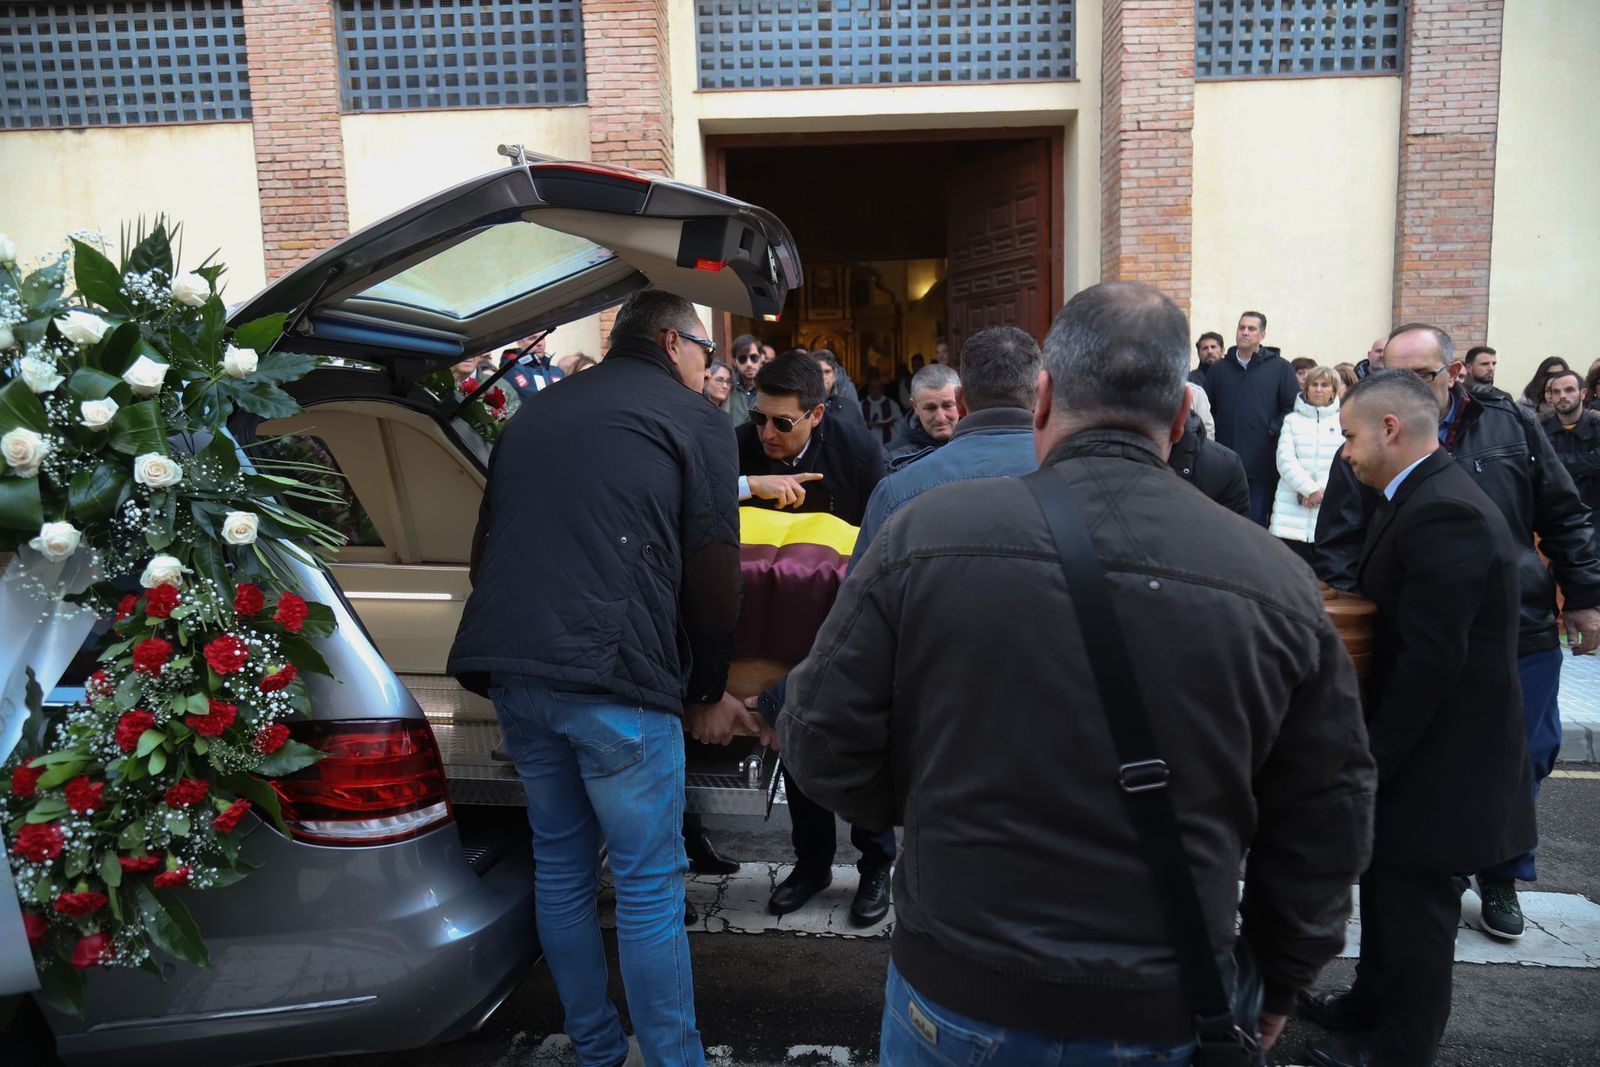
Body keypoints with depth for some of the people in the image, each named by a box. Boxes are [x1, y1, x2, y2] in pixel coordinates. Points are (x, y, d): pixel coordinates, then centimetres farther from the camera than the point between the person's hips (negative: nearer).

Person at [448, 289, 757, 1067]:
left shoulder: (538, 412, 22)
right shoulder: (694, 420, 4)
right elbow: (712, 572, 1)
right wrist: (707, 691, 13)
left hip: (510, 670, 7)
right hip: (613, 678, -6)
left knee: (561, 864, 17)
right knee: (649, 883, 4)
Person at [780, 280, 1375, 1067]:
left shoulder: (924, 536, -15)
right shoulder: (1277, 582, -9)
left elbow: (821, 747, -9)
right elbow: (1327, 821, -1)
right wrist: (1273, 985, 14)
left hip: (957, 998, -1)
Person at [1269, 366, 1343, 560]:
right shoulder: (1292, 419, 11)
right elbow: (1285, 460, -1)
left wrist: (1321, 490, -11)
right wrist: (1310, 489, -11)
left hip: (1331, 510, -1)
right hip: (1292, 510, 1)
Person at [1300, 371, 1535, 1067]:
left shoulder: (1444, 513, -24)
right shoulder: (1436, 499, 8)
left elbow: (1429, 661, -26)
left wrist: (1373, 759, -19)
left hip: (1439, 765, -9)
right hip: (1422, 751, 9)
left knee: (1414, 907, 7)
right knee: (1388, 888, 23)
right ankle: (1373, 1004, 42)